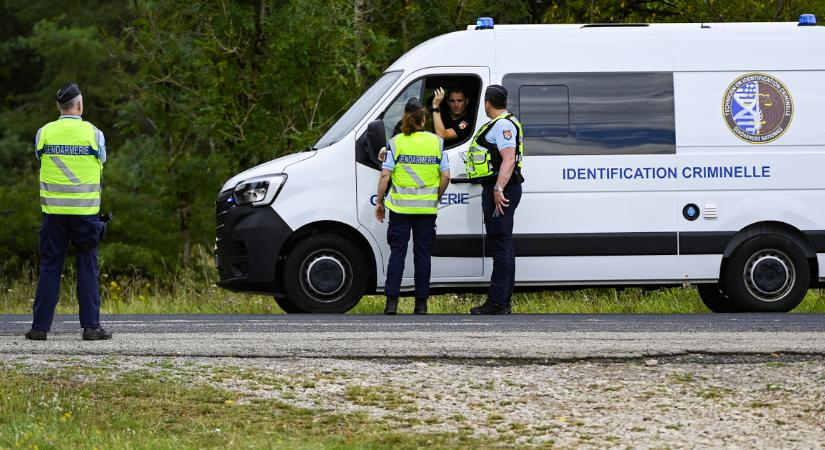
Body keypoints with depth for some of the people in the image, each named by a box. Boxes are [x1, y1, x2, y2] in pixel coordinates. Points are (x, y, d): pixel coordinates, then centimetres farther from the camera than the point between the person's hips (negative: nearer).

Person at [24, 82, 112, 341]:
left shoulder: (44, 133, 0)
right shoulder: (93, 134, -3)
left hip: (54, 210, 1)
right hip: (86, 210, -1)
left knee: (49, 268, 5)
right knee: (87, 268, 4)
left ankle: (40, 327, 3)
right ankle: (91, 326, 1)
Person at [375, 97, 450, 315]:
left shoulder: (396, 142, -5)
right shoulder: (436, 142, 1)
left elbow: (385, 175, -8)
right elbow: (445, 176, -1)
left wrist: (379, 201, 2)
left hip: (400, 207, -1)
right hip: (427, 208, 1)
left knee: (397, 252, 4)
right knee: (423, 254, 7)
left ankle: (392, 302, -1)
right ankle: (421, 303, 7)